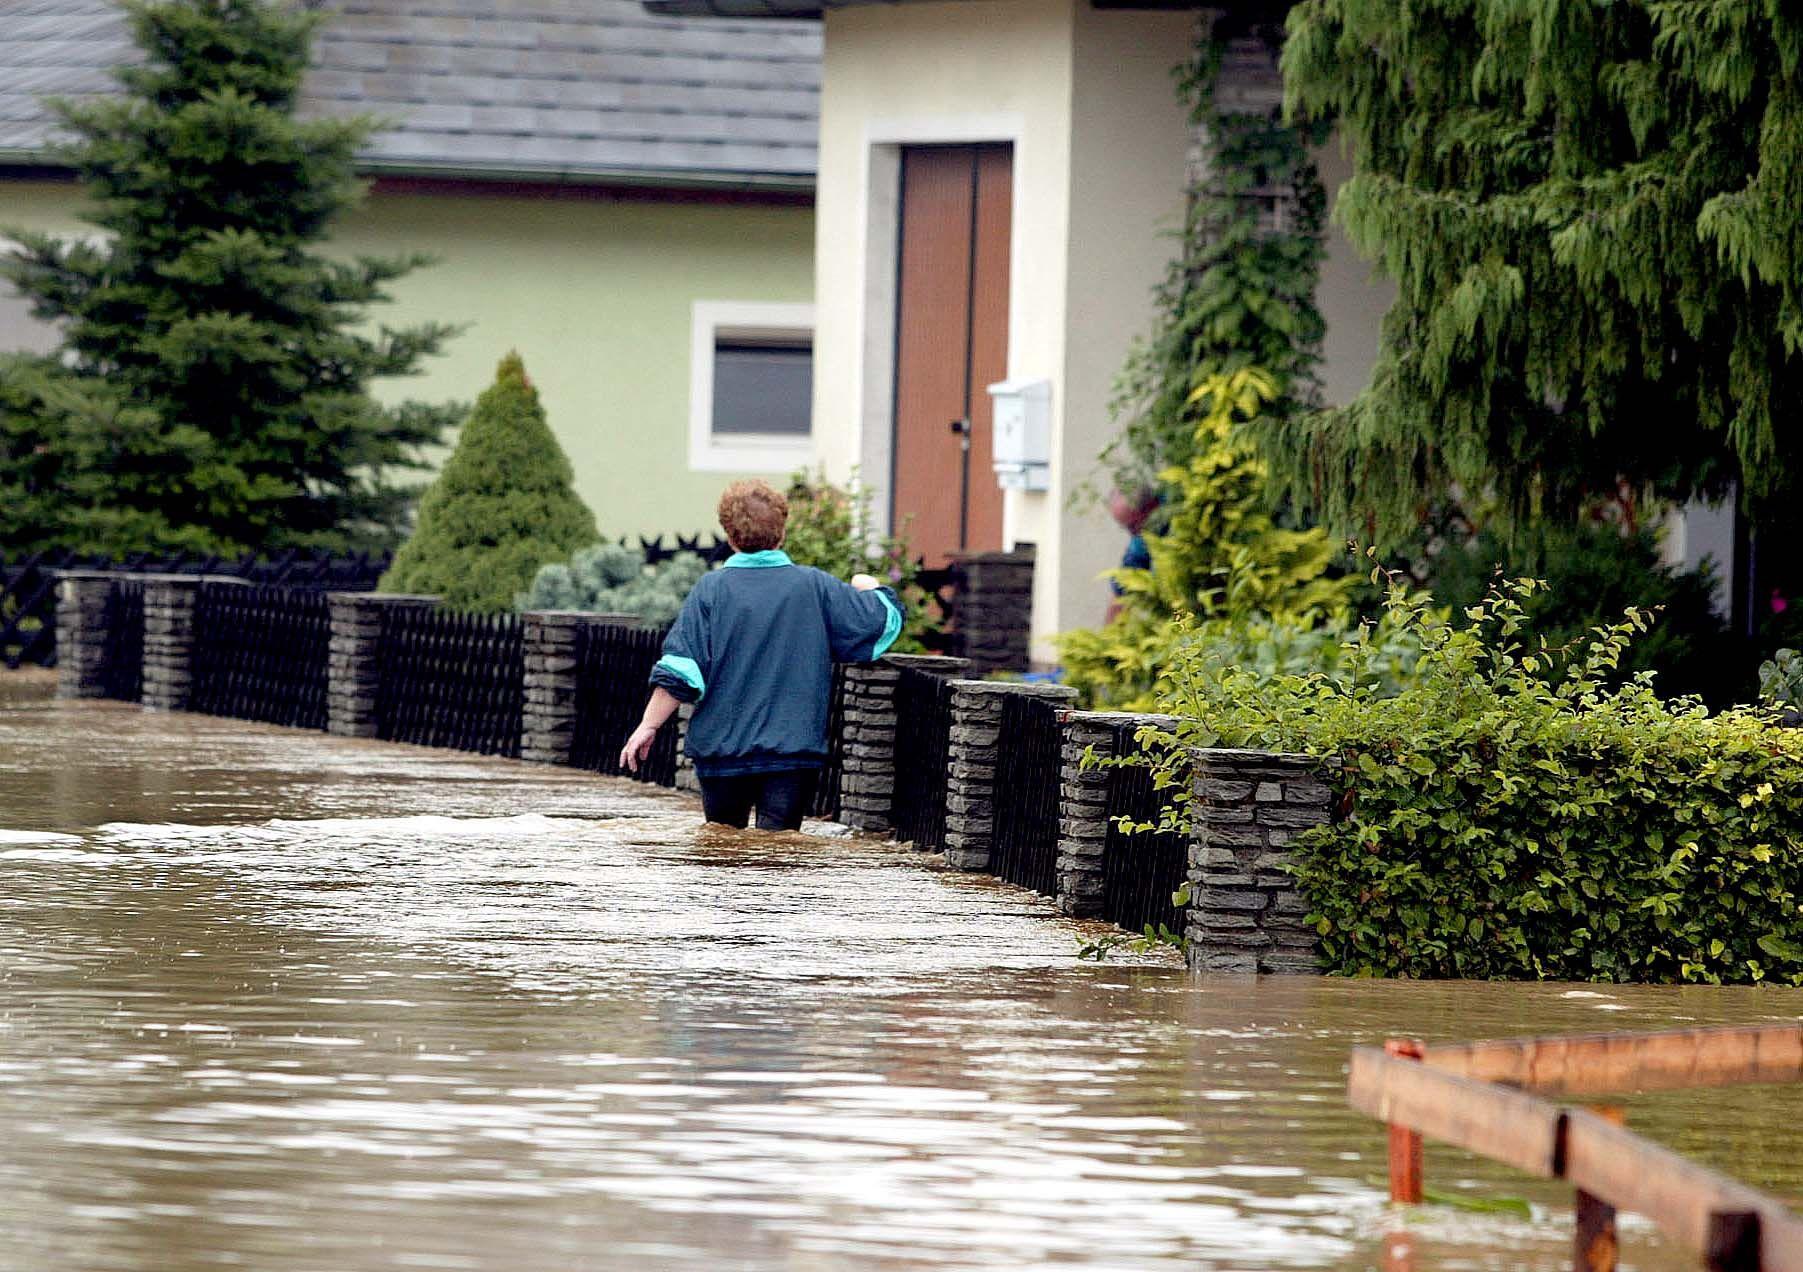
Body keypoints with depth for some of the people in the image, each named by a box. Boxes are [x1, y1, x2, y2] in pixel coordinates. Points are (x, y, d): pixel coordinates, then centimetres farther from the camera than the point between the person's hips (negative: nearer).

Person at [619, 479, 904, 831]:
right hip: (794, 746, 0)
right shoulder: (815, 587, 0)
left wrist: (649, 726, 0)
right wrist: (871, 590, 30)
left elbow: (680, 670, -7)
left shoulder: (711, 590, -3)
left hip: (721, 747, 0)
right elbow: (885, 621, 8)